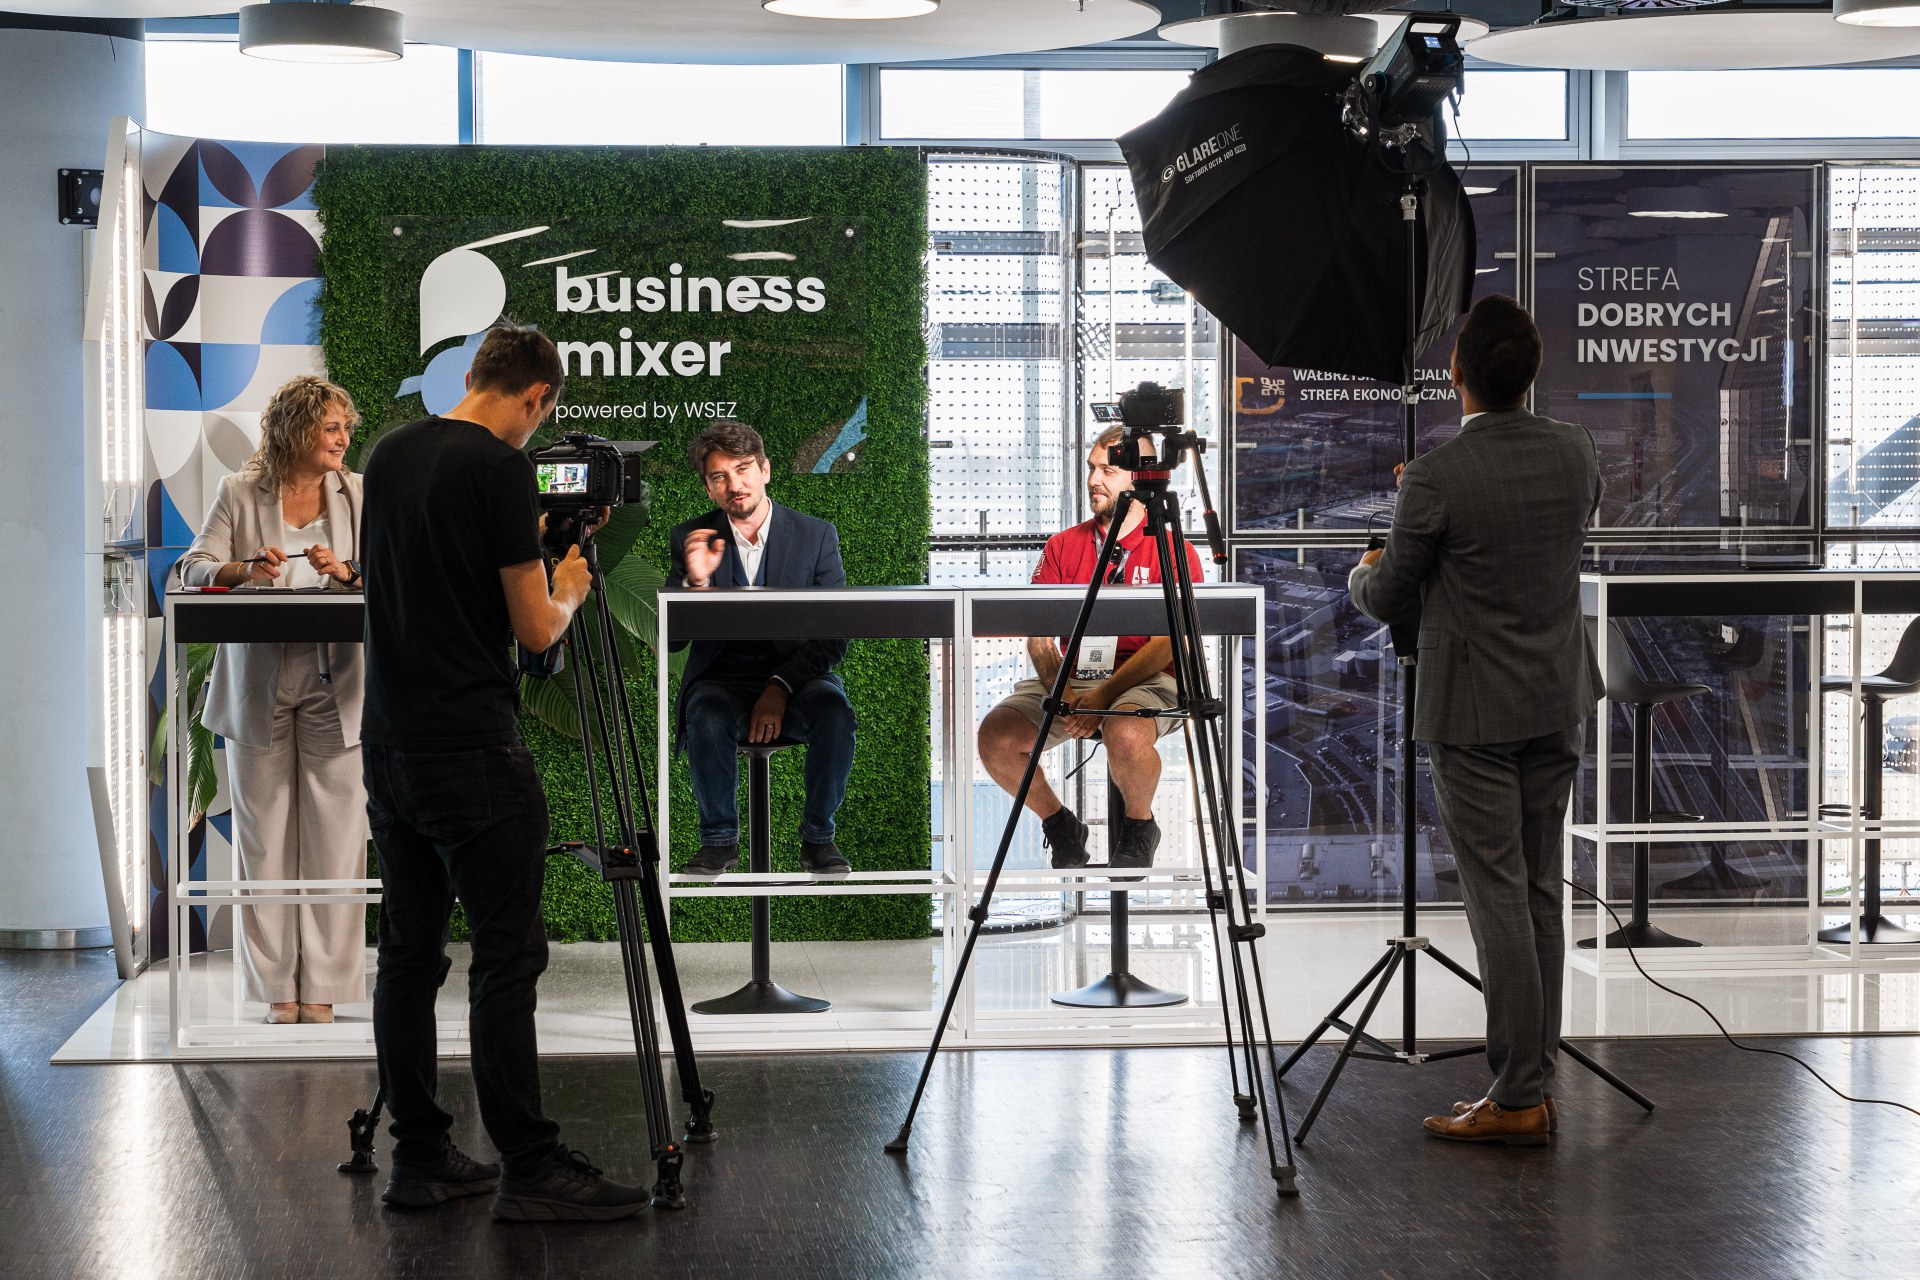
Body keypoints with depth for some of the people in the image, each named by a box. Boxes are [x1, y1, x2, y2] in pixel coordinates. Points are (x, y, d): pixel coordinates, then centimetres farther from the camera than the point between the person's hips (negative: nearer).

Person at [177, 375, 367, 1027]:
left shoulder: (358, 494, 8)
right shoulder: (240, 492, 4)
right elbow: (195, 567, -2)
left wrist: (347, 571, -19)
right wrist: (245, 569, -22)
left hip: (333, 685, 1)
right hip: (256, 686, 0)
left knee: (334, 833, -3)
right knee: (264, 837, 2)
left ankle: (323, 986, 4)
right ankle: (276, 988, 10)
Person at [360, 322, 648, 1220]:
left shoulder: (388, 456, 12)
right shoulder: (499, 468, -13)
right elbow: (535, 629, -12)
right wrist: (569, 589, 10)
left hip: (389, 746, 9)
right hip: (473, 753, -9)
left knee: (408, 954, 10)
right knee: (506, 959, -6)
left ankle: (420, 1159, 16)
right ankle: (529, 1171, -4)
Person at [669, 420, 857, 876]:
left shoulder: (816, 535, 3)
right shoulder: (691, 538, 5)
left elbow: (834, 639, -3)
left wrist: (782, 686, -18)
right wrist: (696, 581, -20)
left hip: (797, 677, 0)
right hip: (723, 679, 0)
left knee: (835, 713, -32)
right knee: (707, 718, -34)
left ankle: (817, 835, -11)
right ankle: (720, 839, -12)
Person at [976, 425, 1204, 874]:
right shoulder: (1063, 546, 13)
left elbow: (1171, 640, -9)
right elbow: (1039, 636, 4)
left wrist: (1105, 693, -21)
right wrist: (1061, 694, -16)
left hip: (1145, 680, -4)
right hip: (1068, 674, 4)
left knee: (1125, 734, -39)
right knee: (995, 736, -23)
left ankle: (1139, 826, -5)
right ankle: (1059, 824, 5)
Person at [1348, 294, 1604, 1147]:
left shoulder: (1438, 478, -17)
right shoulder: (1575, 453, 0)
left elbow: (1388, 601, -7)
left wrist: (1365, 573, 18)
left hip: (1476, 711, -6)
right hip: (1559, 701, 6)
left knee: (1499, 898, -3)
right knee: (1541, 891, 11)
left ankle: (1518, 1100, 0)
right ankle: (1535, 1083, 16)